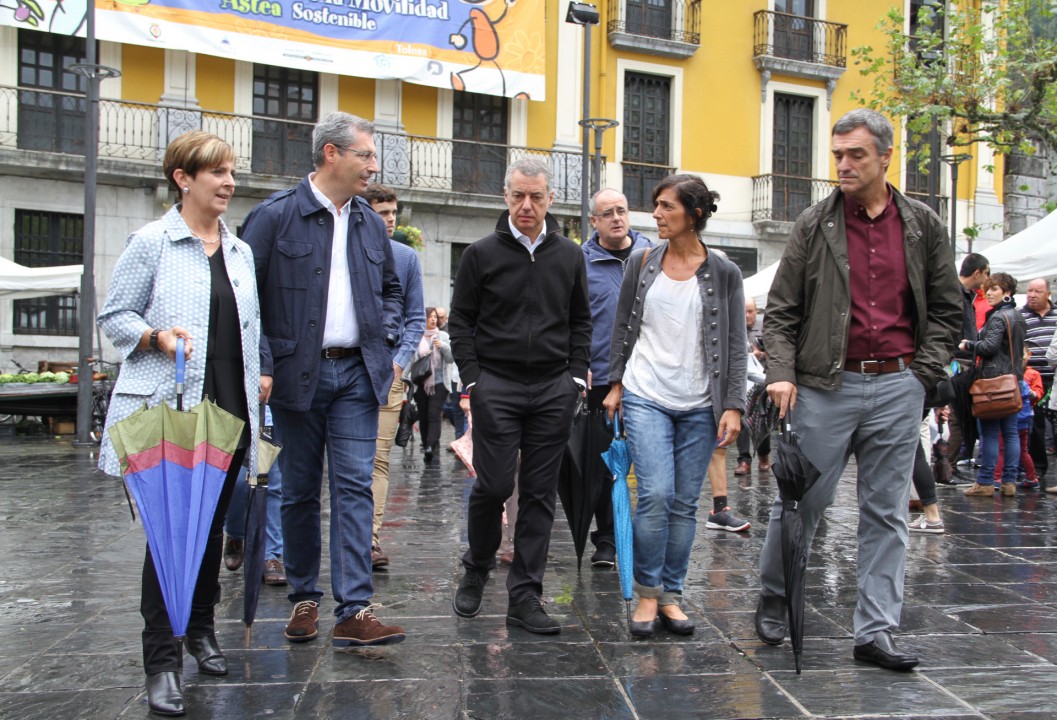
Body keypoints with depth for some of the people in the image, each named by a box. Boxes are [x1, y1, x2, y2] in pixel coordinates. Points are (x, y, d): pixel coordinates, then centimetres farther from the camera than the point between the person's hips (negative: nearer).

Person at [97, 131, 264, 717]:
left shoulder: (240, 251, 15)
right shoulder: (152, 242, -2)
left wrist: (260, 375, 12)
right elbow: (113, 316, 0)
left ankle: (201, 630, 31)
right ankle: (161, 660, 4)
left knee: (212, 525, 13)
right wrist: (156, 337, -18)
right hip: (170, 407, -5)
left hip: (229, 408, 5)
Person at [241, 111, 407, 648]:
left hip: (357, 373, 3)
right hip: (297, 374, -3)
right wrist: (262, 363, -10)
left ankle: (355, 610, -3)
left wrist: (386, 342, 7)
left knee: (354, 488, -4)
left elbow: (391, 291, 23)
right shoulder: (275, 216, -4)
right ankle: (304, 598, 23)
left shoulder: (371, 223, 12)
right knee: (300, 491, 8)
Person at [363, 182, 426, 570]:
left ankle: (372, 537, 0)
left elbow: (416, 317, 10)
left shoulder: (407, 257, 8)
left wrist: (400, 360, -3)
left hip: (388, 369, 1)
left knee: (379, 456, -2)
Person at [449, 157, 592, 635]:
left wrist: (577, 376, 5)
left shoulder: (569, 255, 10)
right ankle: (476, 570, 22)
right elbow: (460, 320, 3)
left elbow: (581, 321, 15)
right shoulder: (482, 253, 2)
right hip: (496, 385, -2)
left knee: (540, 493, 3)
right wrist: (472, 379, -5)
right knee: (493, 486, -5)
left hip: (554, 390, 3)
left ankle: (524, 596, 10)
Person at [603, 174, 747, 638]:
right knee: (656, 494, -12)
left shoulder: (723, 273, 2)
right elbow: (622, 327, 12)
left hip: (699, 406, 1)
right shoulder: (641, 263, 5)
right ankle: (648, 594, 6)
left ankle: (671, 595, 19)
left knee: (684, 504, 5)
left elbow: (736, 344, 1)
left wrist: (733, 406, -6)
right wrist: (616, 383, 7)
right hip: (646, 397, 0)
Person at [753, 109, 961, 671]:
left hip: (897, 387, 2)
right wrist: (781, 373, -11)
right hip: (826, 386, -2)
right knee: (802, 500, 4)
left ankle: (875, 631, 14)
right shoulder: (814, 224, 2)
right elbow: (781, 312, 1)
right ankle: (772, 598, 27)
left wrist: (924, 371, 2)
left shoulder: (922, 225, 8)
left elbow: (946, 309, 14)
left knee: (886, 513, 5)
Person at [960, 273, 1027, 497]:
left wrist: (967, 345, -7)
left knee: (990, 432, -5)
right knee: (1010, 431, 8)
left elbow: (989, 346, -21)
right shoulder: (1018, 316, 17)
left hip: (994, 379, -9)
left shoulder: (998, 317, -12)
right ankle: (1009, 481, 9)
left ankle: (985, 482, -2)